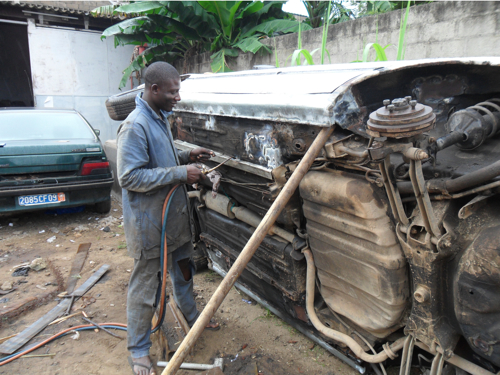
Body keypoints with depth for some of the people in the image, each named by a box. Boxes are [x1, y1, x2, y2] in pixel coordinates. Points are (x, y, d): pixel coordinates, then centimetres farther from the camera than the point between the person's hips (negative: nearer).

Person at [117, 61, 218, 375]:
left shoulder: (161, 119, 9)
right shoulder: (135, 126, -21)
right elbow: (130, 176, -26)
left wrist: (186, 156, 4)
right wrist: (180, 173, -24)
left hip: (175, 215, 9)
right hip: (149, 223, -9)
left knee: (183, 271, 25)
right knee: (145, 287, 6)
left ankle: (192, 317, 48)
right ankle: (139, 350, 25)